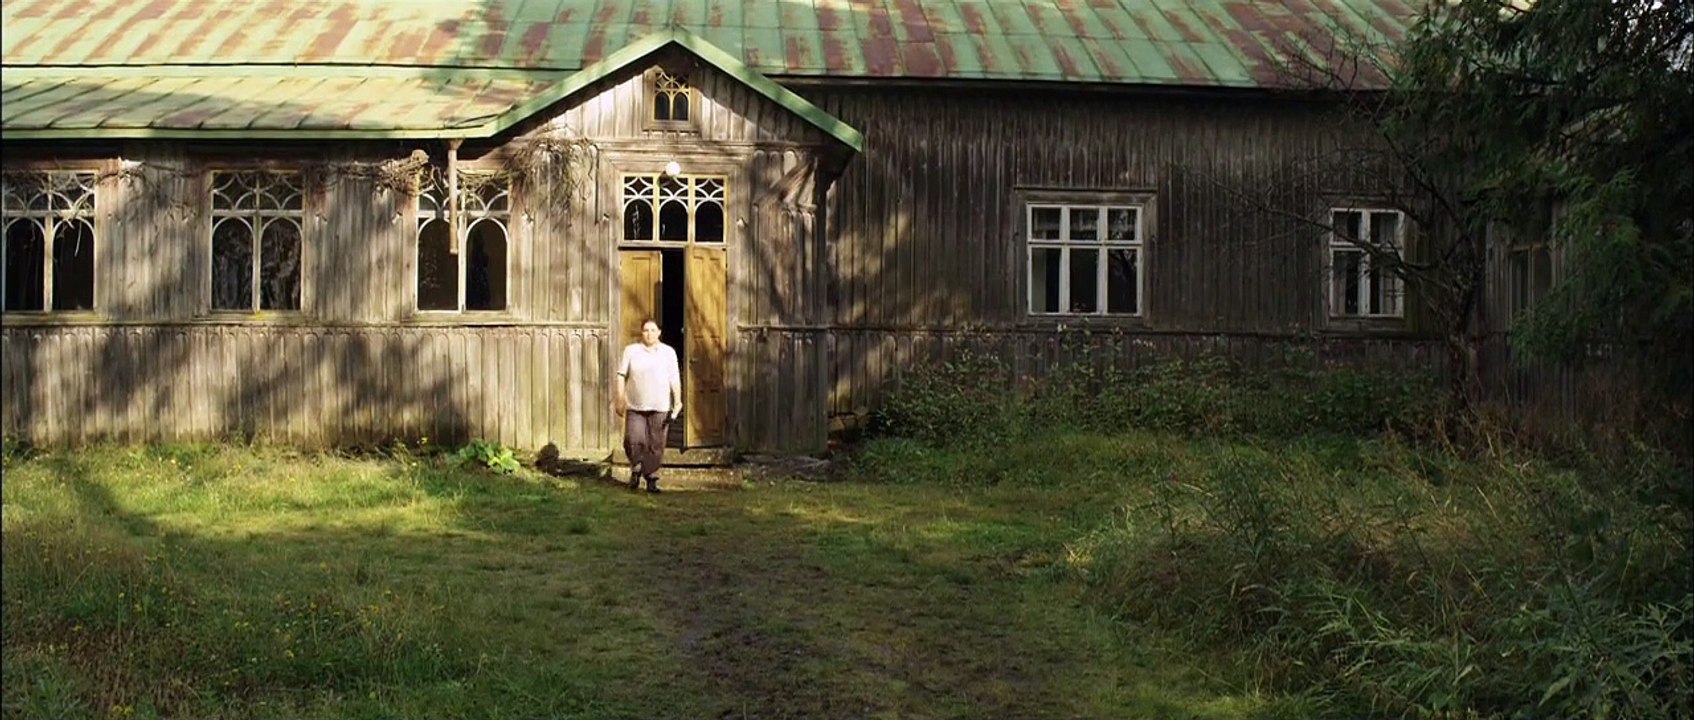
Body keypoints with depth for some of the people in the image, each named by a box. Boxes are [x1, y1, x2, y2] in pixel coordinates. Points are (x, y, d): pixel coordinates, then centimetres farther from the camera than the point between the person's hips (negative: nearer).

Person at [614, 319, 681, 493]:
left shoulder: (668, 352, 8)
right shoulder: (631, 350, 6)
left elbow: (675, 379, 5)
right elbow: (621, 375, 5)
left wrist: (678, 402, -4)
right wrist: (620, 399, -1)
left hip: (660, 407, 0)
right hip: (635, 407, 0)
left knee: (656, 445, 0)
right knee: (633, 440, -9)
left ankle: (652, 479, 9)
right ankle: (636, 469, 16)